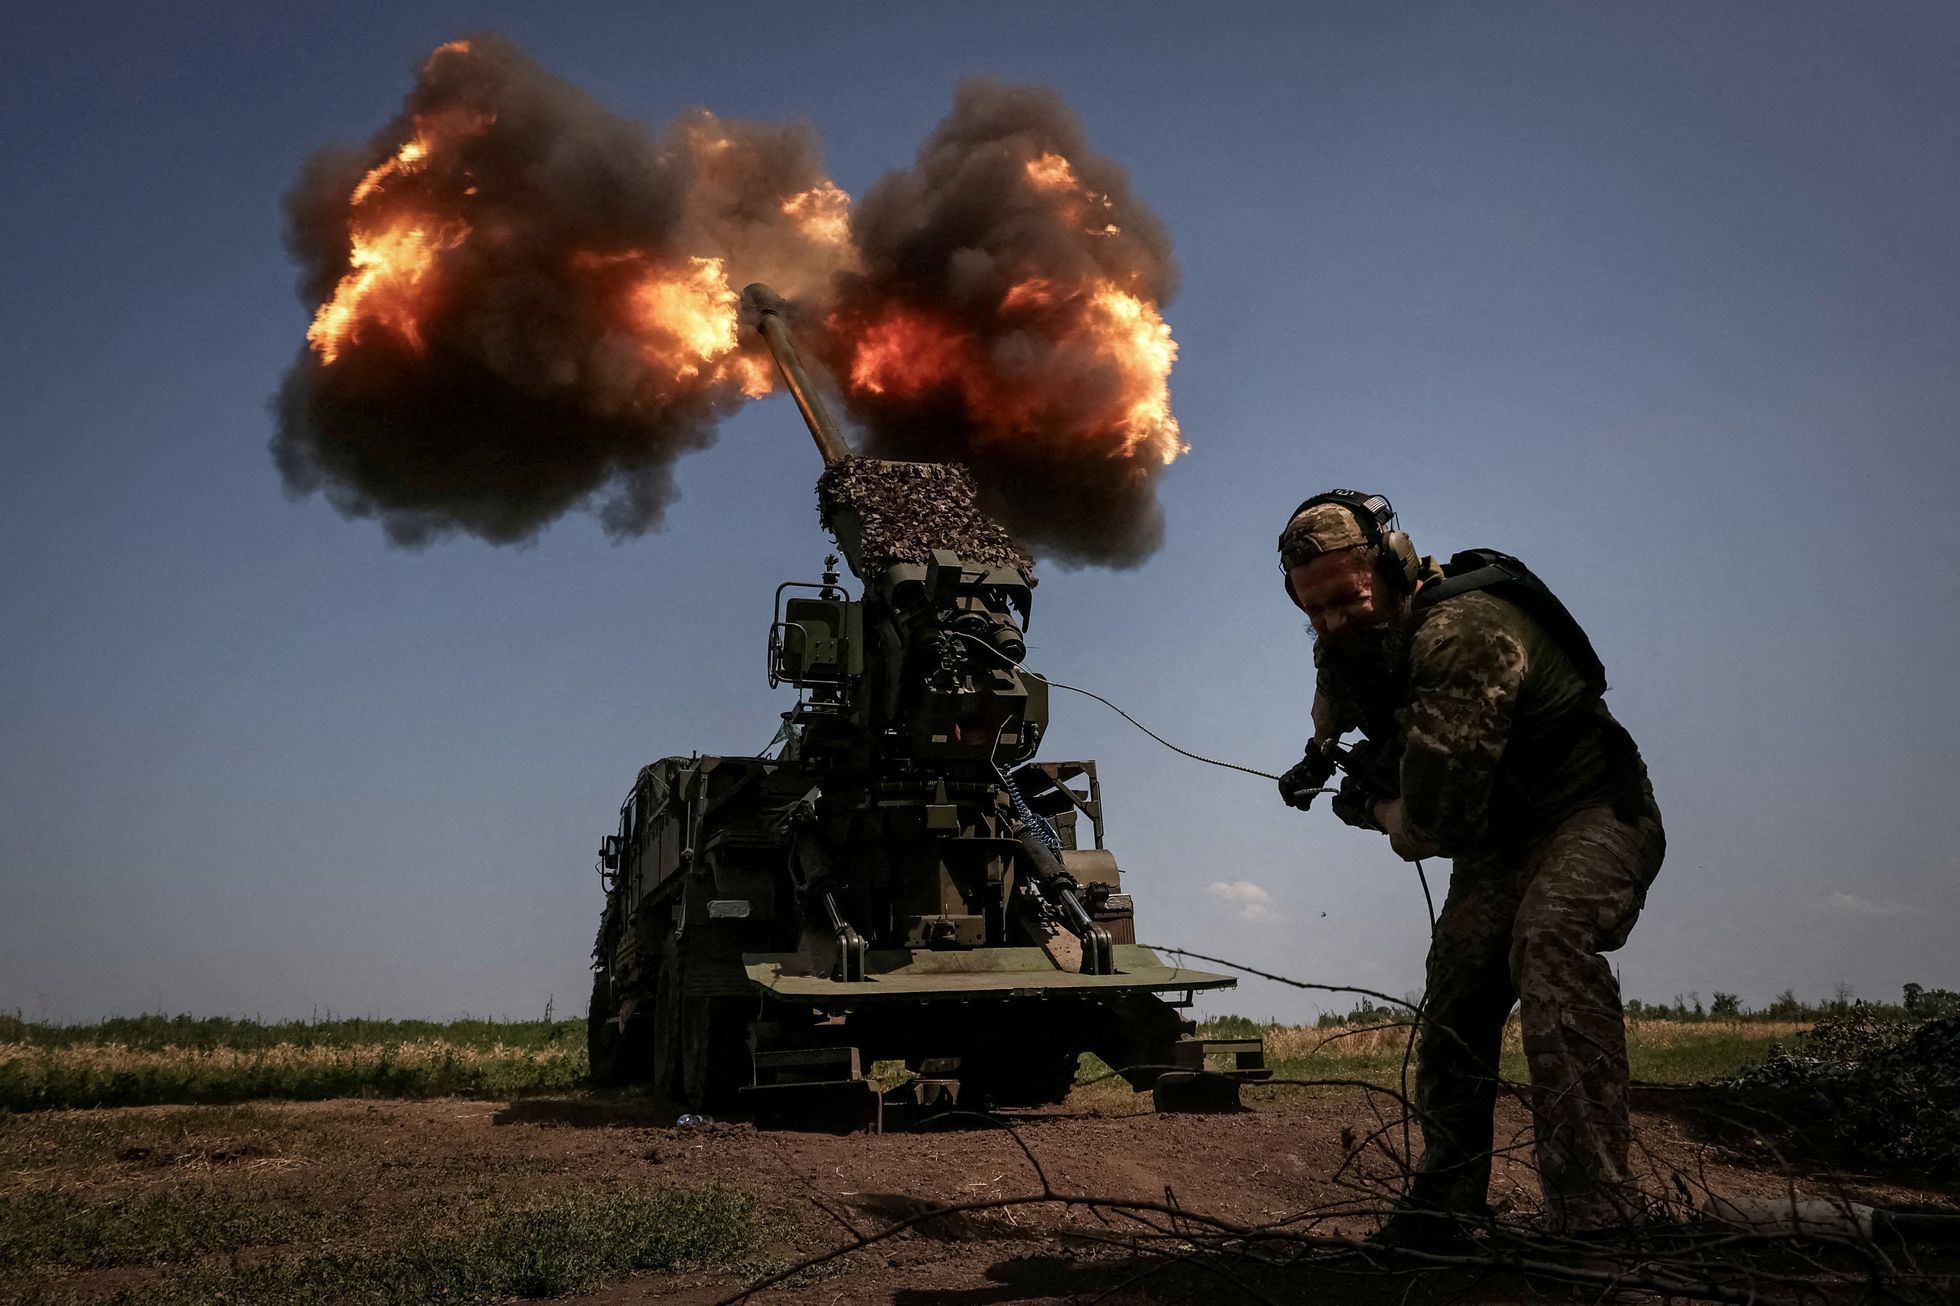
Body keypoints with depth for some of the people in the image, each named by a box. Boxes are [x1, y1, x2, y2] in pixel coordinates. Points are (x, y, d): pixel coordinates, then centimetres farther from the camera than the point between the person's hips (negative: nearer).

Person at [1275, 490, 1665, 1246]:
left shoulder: (1461, 631, -34)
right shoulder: (1349, 638, -4)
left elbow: (1436, 818, -32)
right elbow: (1343, 698, 27)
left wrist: (1379, 812, -13)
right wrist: (1325, 755, 13)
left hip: (1593, 814, -9)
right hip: (1501, 834, 9)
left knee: (1549, 941, -34)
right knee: (1457, 984, 3)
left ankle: (1592, 1214, -37)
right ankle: (1443, 1205, 17)